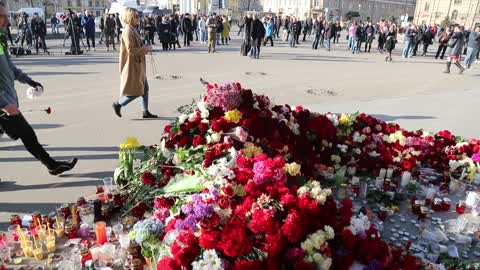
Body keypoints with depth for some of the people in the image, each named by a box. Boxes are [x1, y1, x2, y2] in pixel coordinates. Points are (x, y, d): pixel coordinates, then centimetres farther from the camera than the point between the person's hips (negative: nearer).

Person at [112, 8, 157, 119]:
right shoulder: (127, 31, -18)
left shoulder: (133, 30, 12)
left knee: (145, 89, 12)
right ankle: (118, 104, 14)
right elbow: (131, 50, -24)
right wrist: (146, 49, -15)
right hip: (132, 65, -10)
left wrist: (145, 48, 6)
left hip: (139, 65, 10)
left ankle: (145, 112, 18)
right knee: (136, 91, -2)